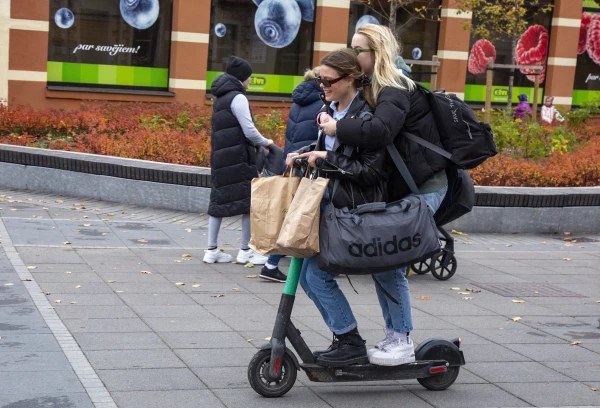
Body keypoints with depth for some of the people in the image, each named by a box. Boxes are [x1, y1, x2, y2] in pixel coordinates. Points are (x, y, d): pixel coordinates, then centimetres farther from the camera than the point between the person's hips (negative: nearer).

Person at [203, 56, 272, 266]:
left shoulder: (220, 97, 15)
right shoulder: (237, 97, -11)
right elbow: (249, 131, -15)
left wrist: (258, 142, 15)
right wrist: (265, 142, 2)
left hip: (220, 156, 9)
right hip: (238, 157, -9)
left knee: (219, 199, 9)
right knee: (249, 200, 0)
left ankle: (212, 250, 10)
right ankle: (245, 250, 4)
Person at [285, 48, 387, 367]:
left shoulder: (365, 117, -17)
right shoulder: (330, 110, 9)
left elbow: (370, 171, -21)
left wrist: (327, 159, -20)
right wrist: (302, 154, 6)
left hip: (353, 210, -9)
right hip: (330, 202, 9)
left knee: (319, 274, -11)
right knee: (307, 275, 9)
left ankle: (352, 344, 2)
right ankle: (343, 337, 21)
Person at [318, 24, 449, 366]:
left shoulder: (395, 90, -16)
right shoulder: (378, 88, 16)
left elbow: (379, 132, -35)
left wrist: (337, 128, -25)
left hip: (422, 189, -10)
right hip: (402, 187, 10)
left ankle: (403, 342, 0)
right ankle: (394, 335, 18)